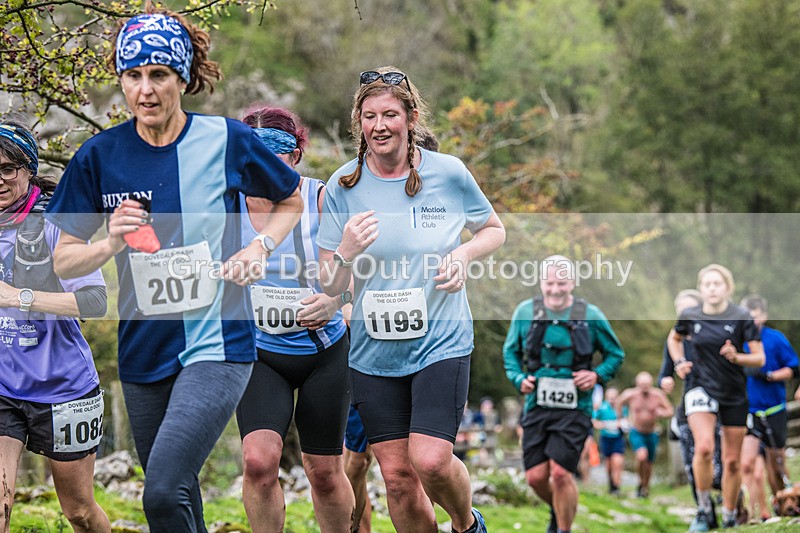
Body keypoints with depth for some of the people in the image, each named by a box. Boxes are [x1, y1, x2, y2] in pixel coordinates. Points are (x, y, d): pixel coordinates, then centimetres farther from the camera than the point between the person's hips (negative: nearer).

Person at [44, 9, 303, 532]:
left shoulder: (228, 139, -5)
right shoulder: (100, 155, -1)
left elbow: (292, 200, 13)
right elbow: (63, 262, 3)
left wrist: (260, 247, -5)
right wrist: (111, 243, -17)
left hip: (218, 345, -4)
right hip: (144, 350, 4)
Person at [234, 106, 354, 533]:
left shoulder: (321, 200, -12)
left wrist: (335, 300, -34)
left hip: (324, 350, -1)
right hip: (259, 353, 1)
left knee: (324, 471, 9)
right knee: (259, 459, -19)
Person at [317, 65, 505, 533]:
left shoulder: (449, 173, -4)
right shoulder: (343, 186, -3)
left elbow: (495, 230, 13)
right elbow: (330, 285, -1)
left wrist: (465, 253, -8)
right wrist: (346, 253, -22)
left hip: (441, 342, -2)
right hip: (375, 350, 2)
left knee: (430, 460, -15)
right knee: (397, 474, 4)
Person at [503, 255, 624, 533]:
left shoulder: (590, 316, -2)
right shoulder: (525, 312, 2)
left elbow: (616, 354, 10)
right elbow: (510, 351, 16)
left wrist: (598, 375, -8)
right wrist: (519, 378, -2)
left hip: (574, 408, -2)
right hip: (537, 406, 3)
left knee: (560, 473, -14)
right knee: (536, 476, 0)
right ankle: (558, 510, 33)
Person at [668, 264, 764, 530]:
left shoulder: (742, 317, -9)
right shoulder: (690, 316, -3)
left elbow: (760, 358, -7)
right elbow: (674, 338, 20)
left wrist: (736, 357, -26)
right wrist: (679, 362, 3)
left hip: (735, 394, 1)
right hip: (701, 388, 0)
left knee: (732, 461, 8)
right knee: (704, 448, -26)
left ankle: (729, 519, 26)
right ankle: (703, 510, -10)